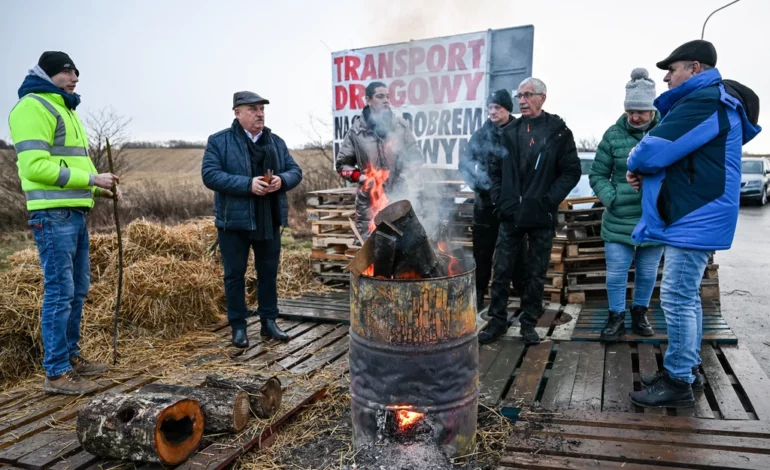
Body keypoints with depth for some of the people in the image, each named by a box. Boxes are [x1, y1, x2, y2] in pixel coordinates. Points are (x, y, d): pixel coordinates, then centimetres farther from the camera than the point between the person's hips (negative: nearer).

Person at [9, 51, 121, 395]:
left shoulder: (66, 110, 22)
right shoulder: (32, 107, -8)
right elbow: (35, 166, -18)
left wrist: (100, 188, 9)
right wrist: (91, 179, -18)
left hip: (75, 213, 10)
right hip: (53, 214, -10)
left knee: (78, 289, 14)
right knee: (60, 292, -7)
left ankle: (70, 356, 26)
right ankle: (56, 373, 2)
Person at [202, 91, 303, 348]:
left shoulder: (276, 141, 11)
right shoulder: (219, 141, -3)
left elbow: (295, 170, 9)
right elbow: (210, 174, -14)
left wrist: (282, 180, -15)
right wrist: (247, 184, -24)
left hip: (270, 221, 4)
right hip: (234, 221, -4)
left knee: (268, 273, 12)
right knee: (235, 275, 5)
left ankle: (269, 321, 25)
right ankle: (238, 326, 18)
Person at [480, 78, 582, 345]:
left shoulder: (559, 132, 0)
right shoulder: (509, 132, 9)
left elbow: (571, 172, -3)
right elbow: (495, 169, 12)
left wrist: (548, 201, -13)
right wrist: (500, 200, -2)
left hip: (541, 216, -2)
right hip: (511, 215, 3)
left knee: (536, 274, 8)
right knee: (502, 271, 5)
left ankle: (529, 323, 21)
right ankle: (497, 321, 17)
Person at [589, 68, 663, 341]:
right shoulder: (614, 134, -5)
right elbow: (598, 175, 2)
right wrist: (611, 199, -12)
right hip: (619, 221, 0)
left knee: (648, 274, 15)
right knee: (616, 274, 4)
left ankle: (640, 313, 35)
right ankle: (616, 318, 23)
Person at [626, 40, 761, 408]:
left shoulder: (705, 101, -16)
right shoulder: (709, 101, 19)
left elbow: (655, 149, -24)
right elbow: (678, 154, 21)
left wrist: (635, 163, 0)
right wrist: (645, 172, 1)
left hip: (694, 219, -11)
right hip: (695, 215, 11)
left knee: (677, 300, -6)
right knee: (687, 297, 16)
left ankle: (678, 384, 4)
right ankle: (685, 368, 27)